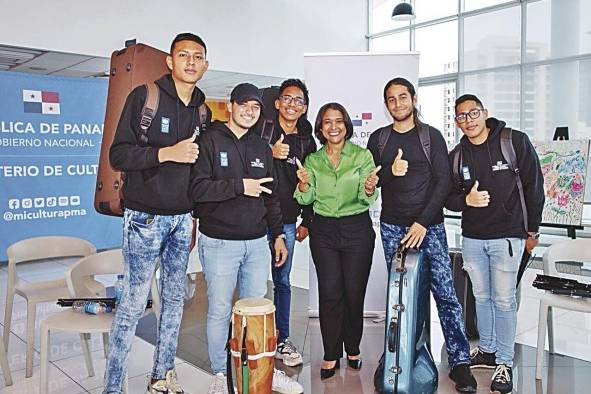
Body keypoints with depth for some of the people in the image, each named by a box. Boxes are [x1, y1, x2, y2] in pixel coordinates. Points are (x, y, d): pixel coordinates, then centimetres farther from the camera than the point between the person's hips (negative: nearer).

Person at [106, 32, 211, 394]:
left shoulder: (203, 111, 10)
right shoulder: (144, 97, -6)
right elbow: (118, 155, -11)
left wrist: (196, 215, 12)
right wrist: (166, 153, -23)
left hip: (183, 219, 6)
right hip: (146, 217, -5)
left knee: (175, 298, 11)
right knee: (134, 303, -2)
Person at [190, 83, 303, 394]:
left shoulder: (262, 148, 14)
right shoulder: (210, 140, -4)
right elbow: (197, 189, -15)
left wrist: (278, 234, 16)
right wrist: (240, 186, -17)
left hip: (257, 242, 5)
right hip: (219, 243, -4)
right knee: (220, 312, 5)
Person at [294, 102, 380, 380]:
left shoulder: (362, 155, -2)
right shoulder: (312, 160, 6)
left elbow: (368, 200, -9)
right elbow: (306, 200, 1)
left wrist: (369, 189, -31)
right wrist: (303, 185, -20)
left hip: (357, 229, -1)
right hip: (323, 231, 2)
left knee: (354, 292, 6)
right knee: (329, 292, 4)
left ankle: (353, 349, 27)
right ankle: (331, 354, 17)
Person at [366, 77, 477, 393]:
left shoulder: (431, 136, 3)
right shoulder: (378, 139, 10)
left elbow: (443, 181, -3)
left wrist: (423, 222, -12)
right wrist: (390, 172, -13)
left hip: (429, 225, -2)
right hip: (391, 226, 2)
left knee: (445, 294, -6)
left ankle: (459, 362, 2)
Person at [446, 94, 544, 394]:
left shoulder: (516, 141, -7)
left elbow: (534, 187, -4)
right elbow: (448, 197, 7)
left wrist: (532, 230, -2)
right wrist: (466, 200, -16)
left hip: (507, 237, -4)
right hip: (471, 238, 4)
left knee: (504, 300, 1)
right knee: (481, 297, 15)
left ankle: (505, 363, 15)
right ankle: (487, 350, 32)